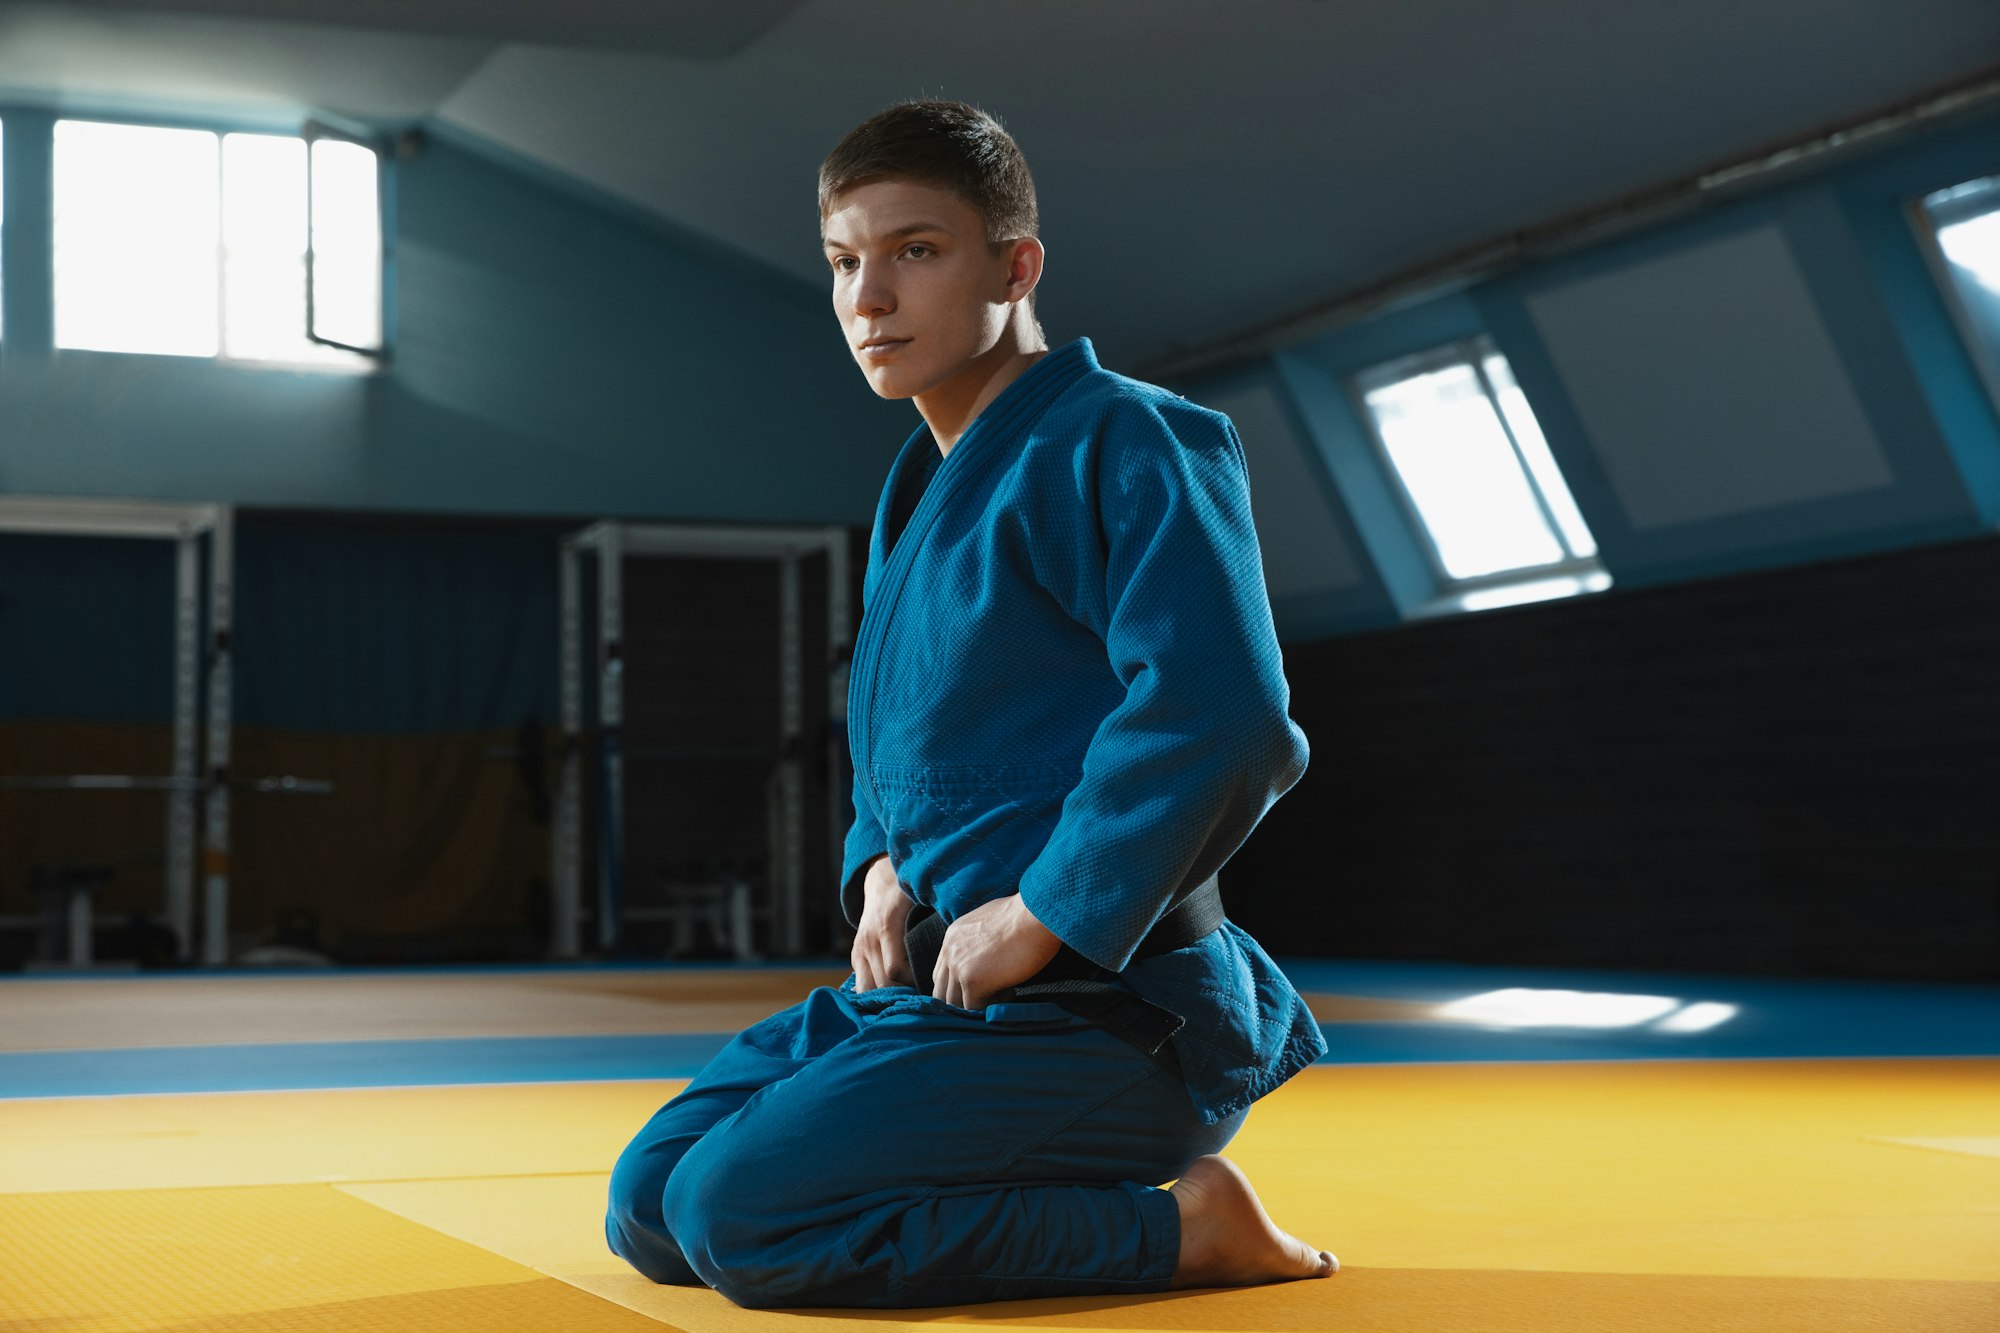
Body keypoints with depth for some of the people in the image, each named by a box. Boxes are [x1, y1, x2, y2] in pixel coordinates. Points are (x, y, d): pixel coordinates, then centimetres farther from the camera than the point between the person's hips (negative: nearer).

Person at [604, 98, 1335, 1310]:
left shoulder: (1119, 446, -13)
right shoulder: (922, 492, 17)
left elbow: (1225, 717, -26)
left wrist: (1041, 917, -20)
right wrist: (881, 872, 5)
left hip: (1098, 1000, -9)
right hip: (923, 976, 9)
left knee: (737, 1215, -23)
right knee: (648, 1209, 7)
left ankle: (1183, 1226, -9)